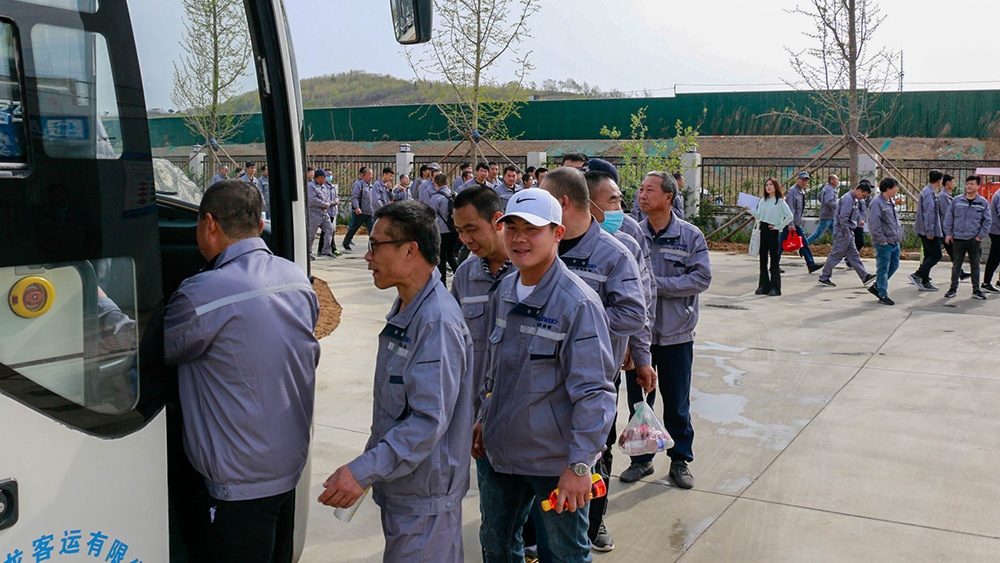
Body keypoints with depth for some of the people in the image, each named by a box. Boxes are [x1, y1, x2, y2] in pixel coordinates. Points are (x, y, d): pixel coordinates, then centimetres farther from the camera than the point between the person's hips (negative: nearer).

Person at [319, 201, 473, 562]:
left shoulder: (437, 322, -24)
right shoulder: (405, 308, 8)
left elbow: (429, 421, -29)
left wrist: (363, 471, -29)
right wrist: (371, 465, 20)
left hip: (423, 495, -9)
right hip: (399, 485, 9)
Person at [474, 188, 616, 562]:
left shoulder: (578, 303, -20)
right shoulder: (504, 291, 3)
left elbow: (593, 393, -21)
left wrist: (579, 465, -22)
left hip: (554, 462, -6)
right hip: (499, 452, 7)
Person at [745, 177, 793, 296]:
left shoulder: (780, 201, -5)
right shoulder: (762, 201, 12)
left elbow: (789, 216, -11)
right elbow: (759, 216, 11)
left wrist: (779, 227, -10)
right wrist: (749, 209, -1)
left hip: (772, 231, -6)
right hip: (762, 230, 6)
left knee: (774, 259, -1)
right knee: (763, 259, 7)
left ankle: (775, 287, 3)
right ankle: (764, 286, 13)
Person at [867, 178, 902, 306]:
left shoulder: (891, 202, 13)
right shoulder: (877, 203, -16)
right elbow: (874, 224, -20)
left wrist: (899, 235, 13)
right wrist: (882, 241, -19)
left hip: (894, 241, 9)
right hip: (884, 243, -9)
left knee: (894, 265, 16)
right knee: (883, 269, -1)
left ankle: (876, 287, 30)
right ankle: (883, 295, 8)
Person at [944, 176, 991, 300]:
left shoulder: (983, 203, 1)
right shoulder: (957, 200, 2)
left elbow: (987, 221, 5)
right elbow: (949, 217, 6)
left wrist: (981, 235, -2)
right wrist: (948, 233, 0)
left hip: (974, 239, 0)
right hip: (958, 238, 0)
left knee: (975, 265, 7)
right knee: (956, 265, 7)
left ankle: (976, 290, 15)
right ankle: (953, 288, 16)